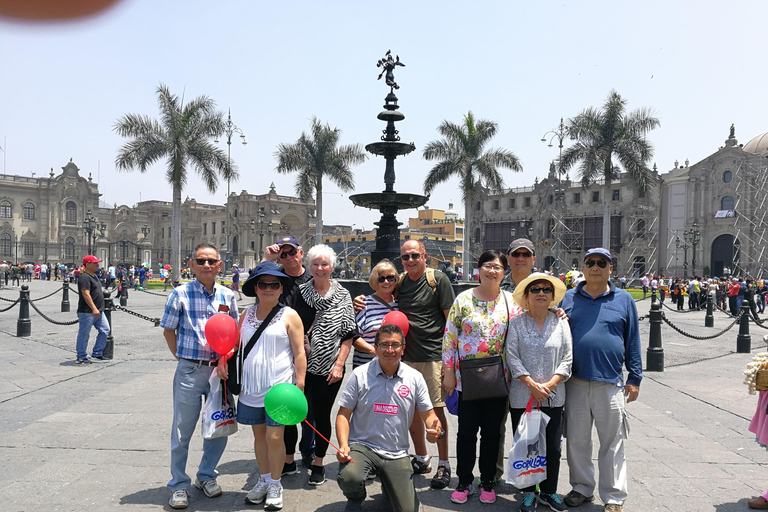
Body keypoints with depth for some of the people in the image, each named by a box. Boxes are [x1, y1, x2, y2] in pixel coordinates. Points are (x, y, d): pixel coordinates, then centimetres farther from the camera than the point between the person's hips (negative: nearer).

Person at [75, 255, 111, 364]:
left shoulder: (94, 276, 17)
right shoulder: (85, 277, -15)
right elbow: (86, 294, -24)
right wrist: (94, 309, -29)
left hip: (98, 312, 10)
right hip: (87, 312, -10)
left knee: (105, 330, 10)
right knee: (84, 334, 1)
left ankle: (97, 353, 19)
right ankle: (81, 357, 10)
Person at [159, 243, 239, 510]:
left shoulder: (227, 296, 4)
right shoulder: (180, 294, -4)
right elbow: (168, 330, 2)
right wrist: (182, 358, -2)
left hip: (219, 369, 3)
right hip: (190, 370, -3)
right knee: (182, 430, 6)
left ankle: (206, 475, 33)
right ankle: (179, 485, 23)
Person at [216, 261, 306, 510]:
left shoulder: (289, 316, -4)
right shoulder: (247, 314, 10)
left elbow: (299, 353, -6)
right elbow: (235, 342, 20)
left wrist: (299, 385, -11)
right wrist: (223, 359, 0)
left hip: (279, 387, -5)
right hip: (251, 386, 5)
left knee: (274, 437, -3)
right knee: (259, 434, 14)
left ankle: (275, 485, 16)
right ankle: (264, 480, 31)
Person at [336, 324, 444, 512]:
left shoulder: (415, 378, 0)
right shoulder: (360, 375, -6)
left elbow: (428, 414, 5)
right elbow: (343, 414, -3)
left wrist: (436, 430, -18)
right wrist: (343, 445, -18)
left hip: (396, 454, 2)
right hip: (362, 446, -2)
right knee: (349, 478, -33)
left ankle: (389, 487, 34)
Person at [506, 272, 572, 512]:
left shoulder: (561, 322, 3)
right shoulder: (516, 323, -2)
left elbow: (567, 359, 1)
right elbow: (512, 357, -6)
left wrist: (549, 385, -9)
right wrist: (532, 385, -13)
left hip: (554, 397, 2)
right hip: (522, 396, -1)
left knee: (553, 447, 8)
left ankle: (549, 492, 27)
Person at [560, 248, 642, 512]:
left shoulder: (624, 300, 6)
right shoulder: (568, 299, 7)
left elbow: (632, 341, 8)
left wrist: (635, 379, 5)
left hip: (611, 384, -1)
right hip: (575, 383, 1)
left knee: (612, 444, 5)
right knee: (577, 441, 11)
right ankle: (582, 488, 28)